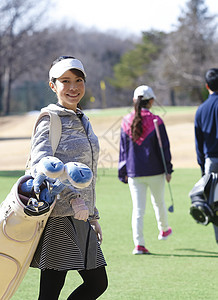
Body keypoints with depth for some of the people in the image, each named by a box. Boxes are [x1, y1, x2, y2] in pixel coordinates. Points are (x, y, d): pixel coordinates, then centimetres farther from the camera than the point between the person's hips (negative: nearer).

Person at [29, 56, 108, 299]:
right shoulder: (50, 120, -9)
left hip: (79, 217, 9)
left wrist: (93, 216, 24)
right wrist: (73, 197, -35)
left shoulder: (81, 121, 18)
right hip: (58, 216, -9)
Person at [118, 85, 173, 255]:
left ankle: (139, 244, -9)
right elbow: (164, 147, -6)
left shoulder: (126, 122, 1)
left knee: (138, 208, 0)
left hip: (134, 172, 1)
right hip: (155, 171, -1)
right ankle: (164, 230, 43)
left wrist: (123, 173, 11)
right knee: (159, 202, 21)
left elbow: (123, 149, 5)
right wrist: (168, 170, 1)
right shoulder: (156, 121, -7)